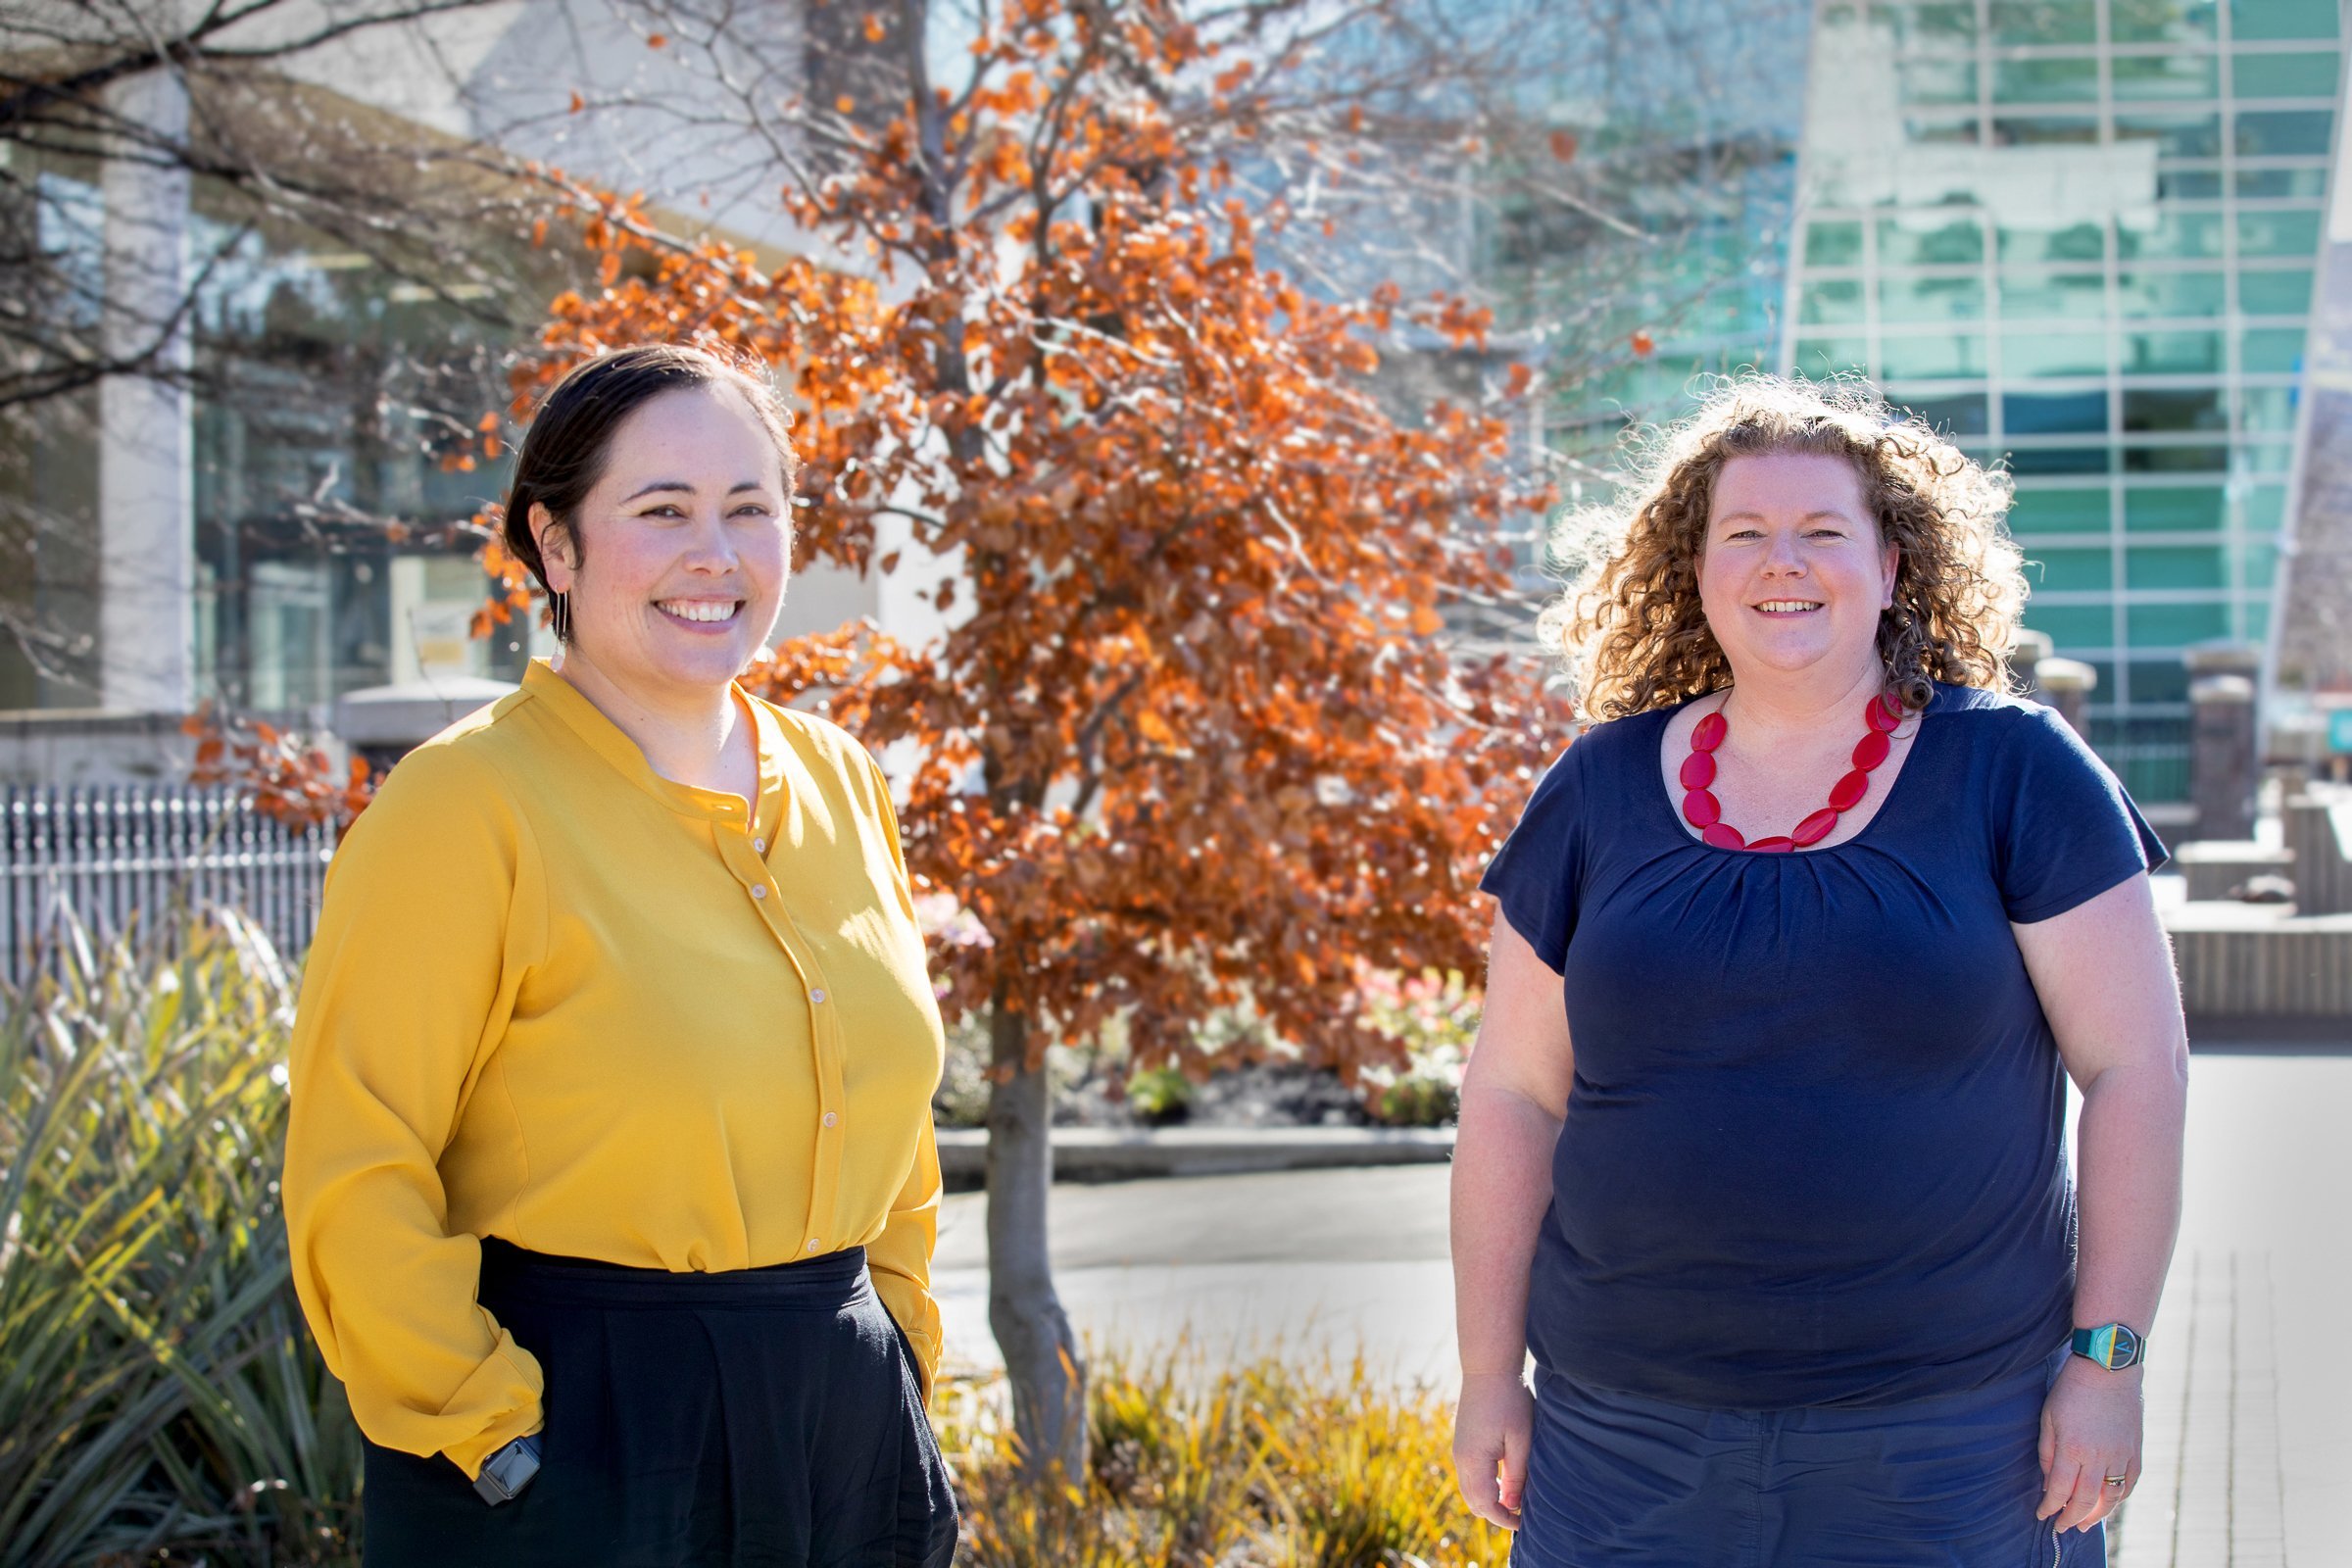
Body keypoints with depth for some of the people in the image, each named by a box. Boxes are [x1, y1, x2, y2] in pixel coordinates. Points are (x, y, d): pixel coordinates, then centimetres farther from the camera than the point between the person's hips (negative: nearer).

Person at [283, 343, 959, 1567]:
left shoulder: (838, 784, 8)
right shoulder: (467, 803, -11)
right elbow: (356, 1183, -13)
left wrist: (892, 1345, 12)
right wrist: (493, 1430, -14)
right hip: (578, 1442, -6)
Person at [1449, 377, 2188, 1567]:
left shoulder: (2013, 773, -1)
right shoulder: (1602, 790, 5)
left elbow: (2137, 1066, -3)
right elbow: (1512, 1097, 7)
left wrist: (2108, 1359, -7)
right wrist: (1490, 1377, 5)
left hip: (1943, 1439, -2)